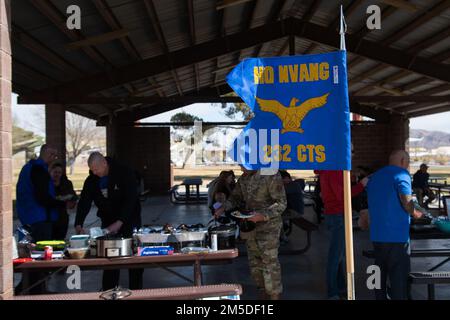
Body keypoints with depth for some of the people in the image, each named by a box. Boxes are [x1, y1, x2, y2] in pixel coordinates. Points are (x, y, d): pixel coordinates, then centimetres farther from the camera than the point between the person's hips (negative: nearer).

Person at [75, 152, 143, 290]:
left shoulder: (125, 174, -17)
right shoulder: (91, 180, -2)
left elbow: (130, 200, -23)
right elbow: (84, 202, -6)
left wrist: (119, 223, -31)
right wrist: (78, 225, -20)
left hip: (129, 221, -4)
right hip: (108, 221, 4)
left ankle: (136, 291, 11)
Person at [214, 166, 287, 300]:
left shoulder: (271, 176, -17)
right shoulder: (244, 178, 7)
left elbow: (281, 203, -17)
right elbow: (236, 197, 17)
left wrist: (263, 215, -27)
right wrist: (224, 208, 0)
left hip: (269, 226, -7)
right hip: (251, 225, 7)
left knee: (270, 262, -3)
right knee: (255, 261, 14)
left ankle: (274, 295, 10)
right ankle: (263, 294, 28)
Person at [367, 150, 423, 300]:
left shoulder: (374, 176, 14)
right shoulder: (402, 175, -9)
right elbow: (407, 203, -18)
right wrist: (414, 213, 2)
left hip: (376, 235, 7)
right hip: (396, 235, -7)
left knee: (380, 272, 14)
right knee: (399, 275, -1)